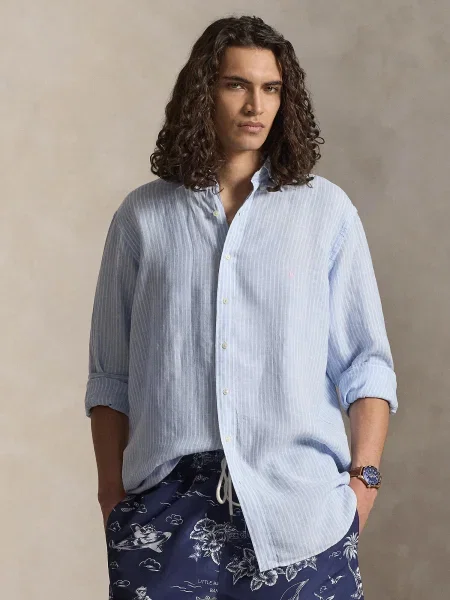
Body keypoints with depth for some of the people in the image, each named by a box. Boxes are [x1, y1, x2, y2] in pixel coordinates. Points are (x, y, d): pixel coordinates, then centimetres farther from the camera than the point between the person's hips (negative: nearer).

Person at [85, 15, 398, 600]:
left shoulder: (327, 210, 5)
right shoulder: (142, 217, 8)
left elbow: (365, 364, 4)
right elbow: (111, 376, 9)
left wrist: (364, 477, -5)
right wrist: (111, 490, 4)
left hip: (299, 504, 0)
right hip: (168, 501, 1)